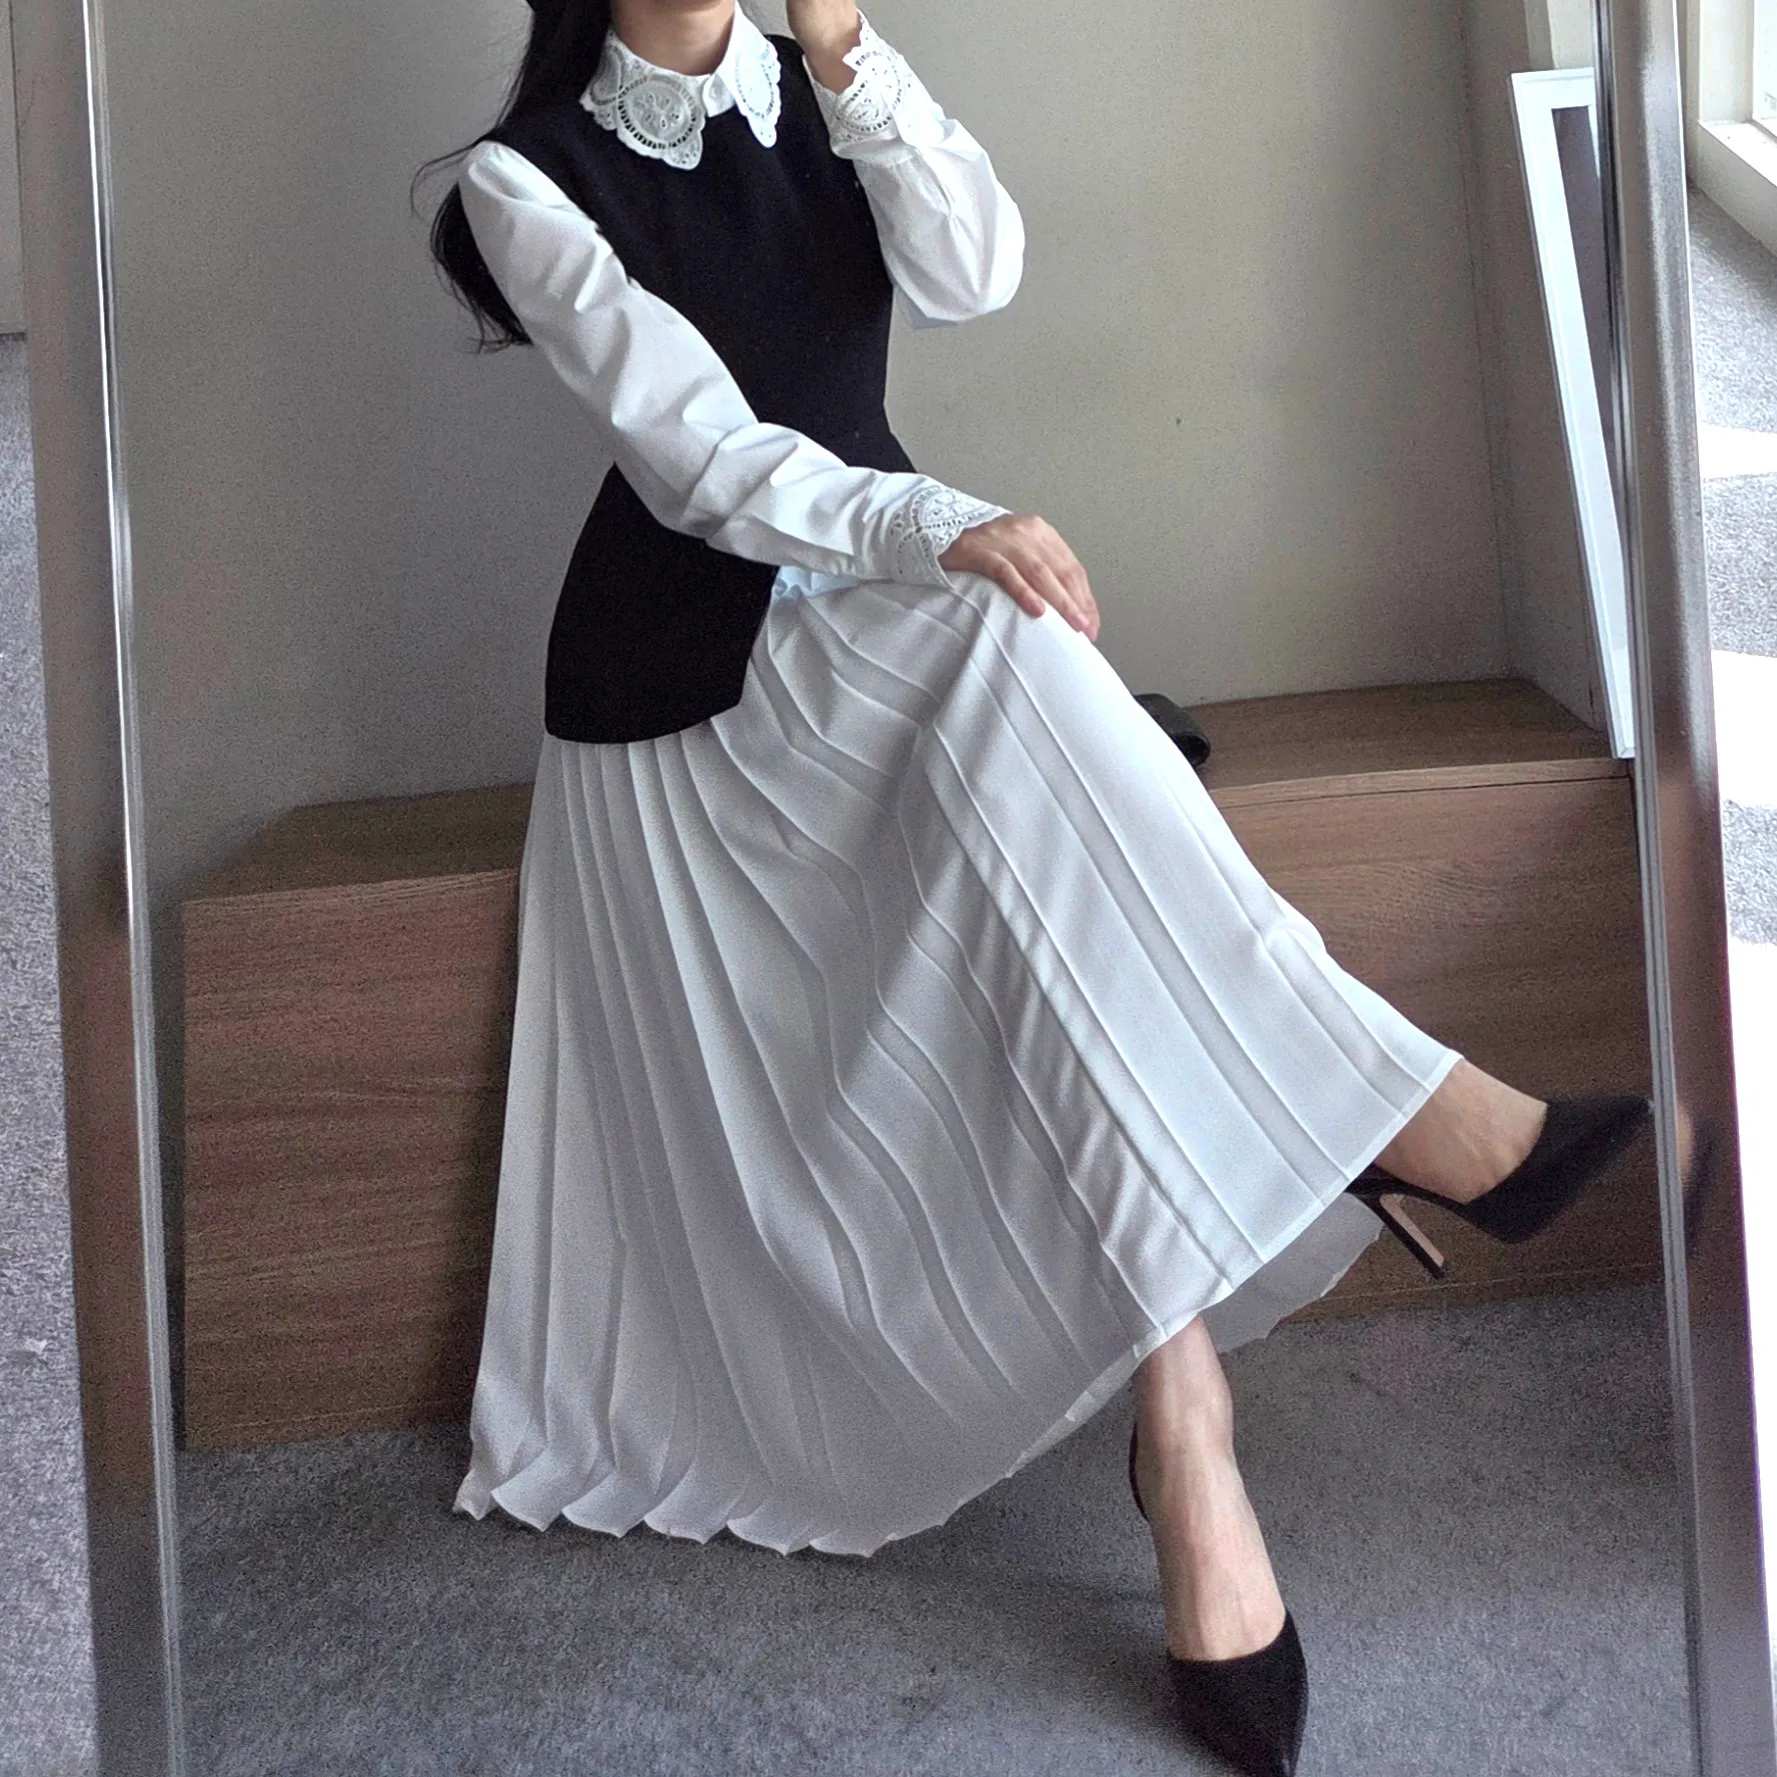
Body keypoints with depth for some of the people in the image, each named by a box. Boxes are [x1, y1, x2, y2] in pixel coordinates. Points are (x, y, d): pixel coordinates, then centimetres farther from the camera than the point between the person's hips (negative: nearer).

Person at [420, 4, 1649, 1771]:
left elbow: (971, 272, -6)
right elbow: (692, 446, -15)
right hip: (687, 670, -4)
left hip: (893, 629, 4)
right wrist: (939, 530, -29)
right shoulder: (527, 178, -2)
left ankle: (1190, 1459, -32)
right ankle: (1412, 1126, -35)